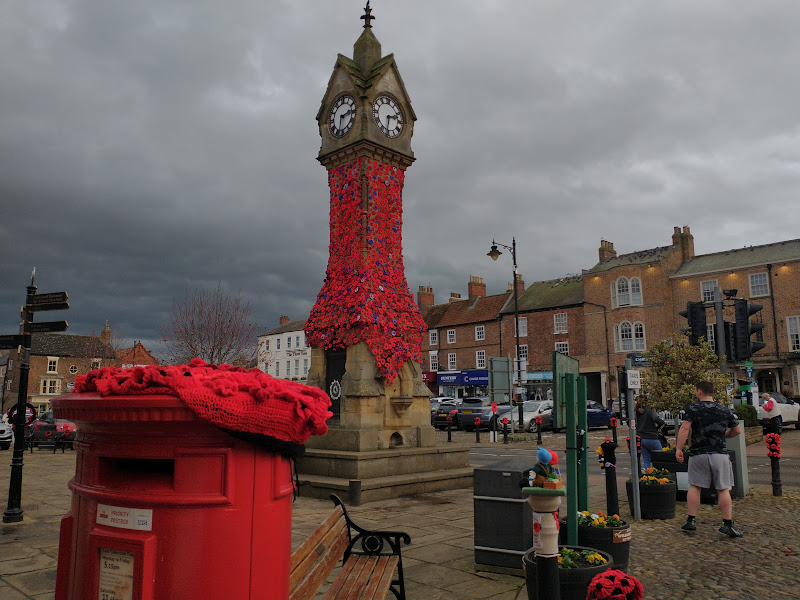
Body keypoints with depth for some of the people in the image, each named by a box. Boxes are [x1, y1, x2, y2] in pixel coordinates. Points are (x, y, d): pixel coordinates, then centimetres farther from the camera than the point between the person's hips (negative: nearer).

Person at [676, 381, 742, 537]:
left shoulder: (692, 408, -3)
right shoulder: (725, 410, 6)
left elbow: (685, 428, -13)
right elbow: (737, 431, 15)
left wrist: (679, 448, -11)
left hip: (698, 454, -1)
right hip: (720, 454, 1)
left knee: (694, 487, 9)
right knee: (723, 489, 5)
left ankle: (691, 521, 10)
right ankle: (728, 524, 4)